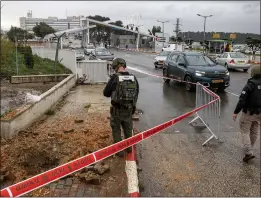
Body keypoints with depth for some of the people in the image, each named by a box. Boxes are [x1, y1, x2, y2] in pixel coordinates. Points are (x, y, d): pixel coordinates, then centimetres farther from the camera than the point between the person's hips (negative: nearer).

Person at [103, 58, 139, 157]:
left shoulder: (114, 78, -17)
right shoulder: (133, 78, -5)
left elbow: (106, 93, -10)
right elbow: (137, 92, 7)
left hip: (117, 109, -4)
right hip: (129, 109, 4)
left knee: (116, 129, 16)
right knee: (128, 128, 24)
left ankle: (119, 150, 24)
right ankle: (129, 147, 40)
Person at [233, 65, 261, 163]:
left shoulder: (250, 85, -17)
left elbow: (242, 100, -19)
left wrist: (236, 112, -12)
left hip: (249, 112, -6)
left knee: (245, 131, 4)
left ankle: (248, 152, -5)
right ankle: (249, 148, 37)